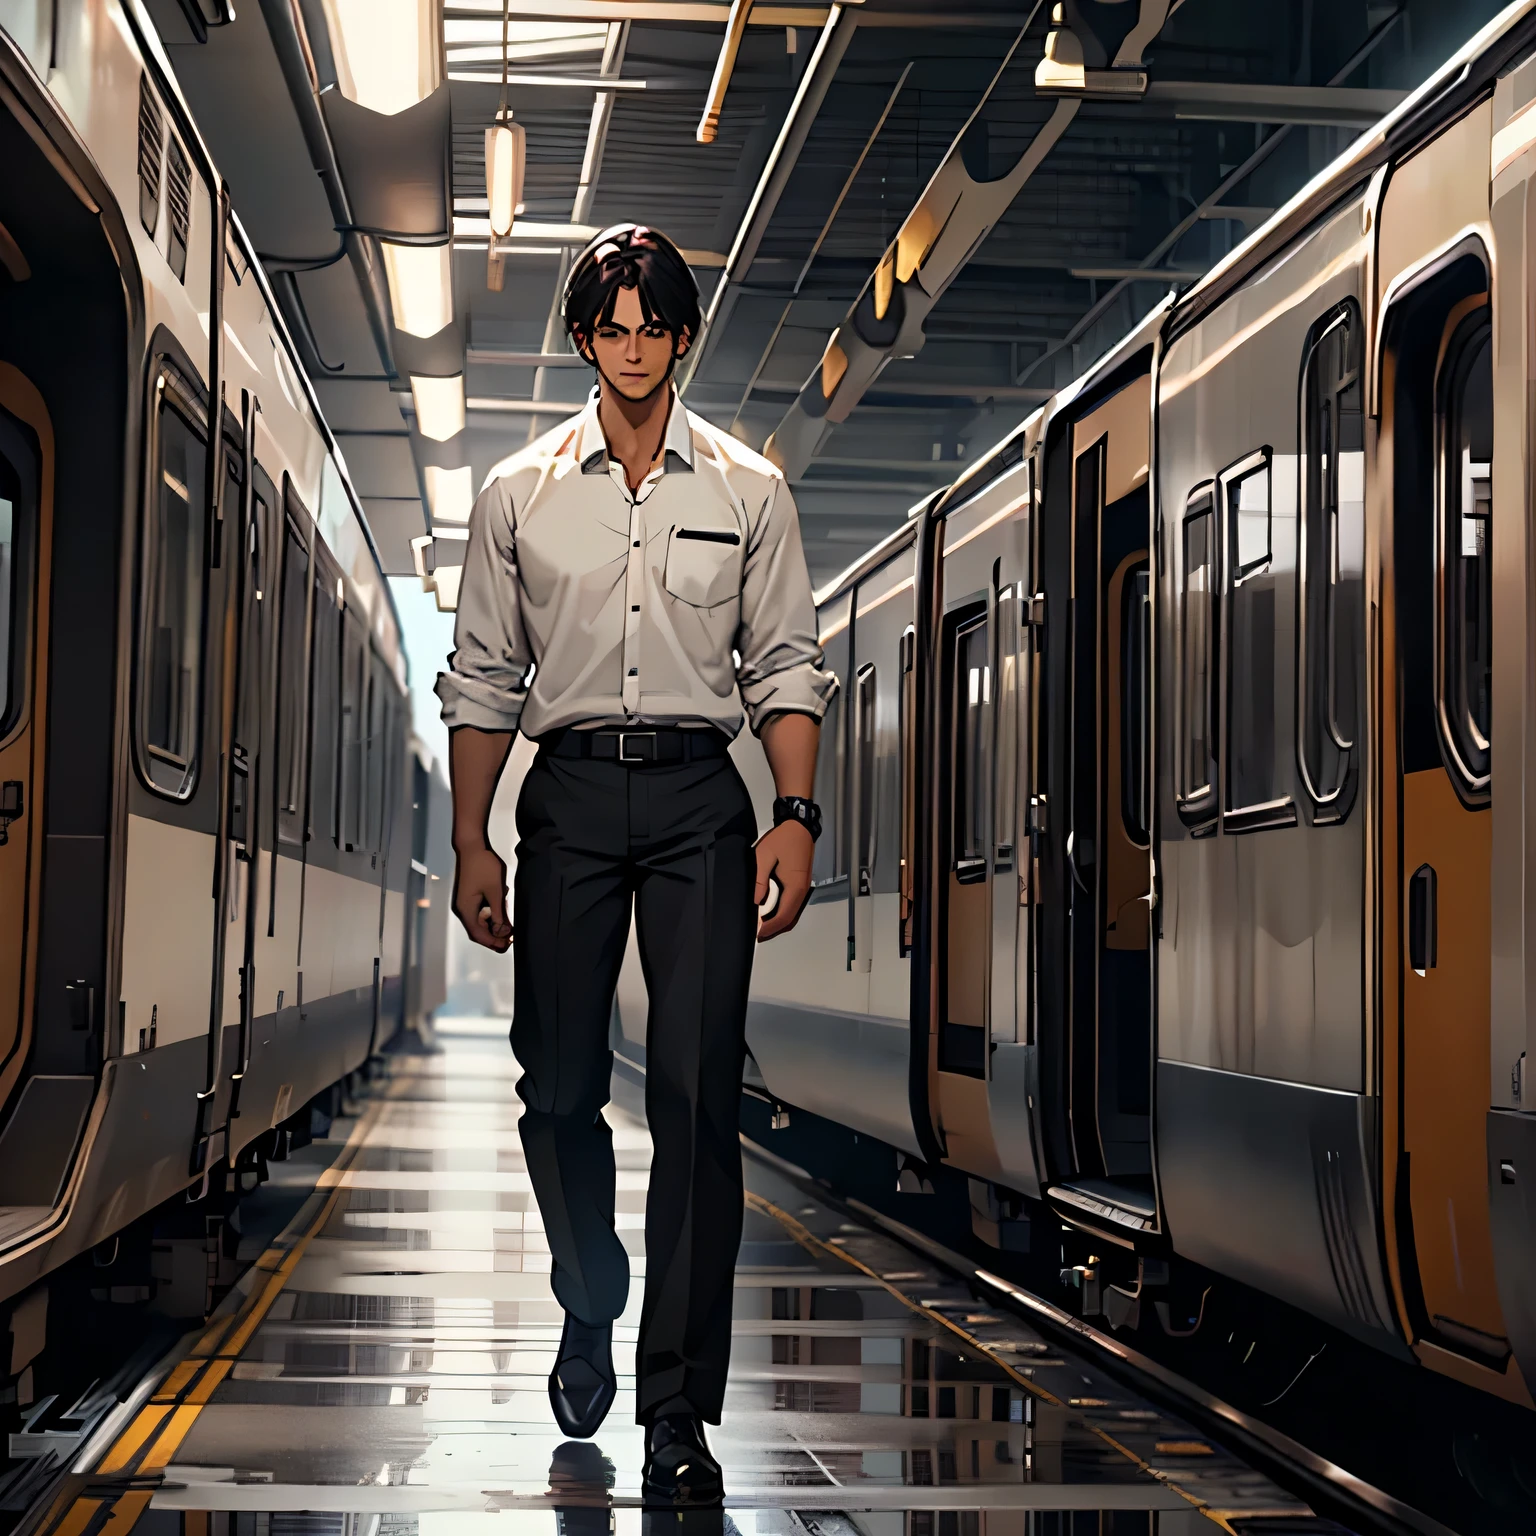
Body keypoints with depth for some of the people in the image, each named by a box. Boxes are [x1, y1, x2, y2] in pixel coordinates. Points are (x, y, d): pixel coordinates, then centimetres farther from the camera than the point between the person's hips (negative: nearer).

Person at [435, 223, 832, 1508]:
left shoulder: (749, 490, 7)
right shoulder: (520, 493, 8)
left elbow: (786, 666, 8)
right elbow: (482, 679, 10)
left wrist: (797, 815, -5)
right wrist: (472, 841, 5)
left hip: (698, 792, -1)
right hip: (570, 789, 1)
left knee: (696, 1095, -9)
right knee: (559, 1086, 4)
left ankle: (681, 1411, -5)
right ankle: (589, 1307, 33)